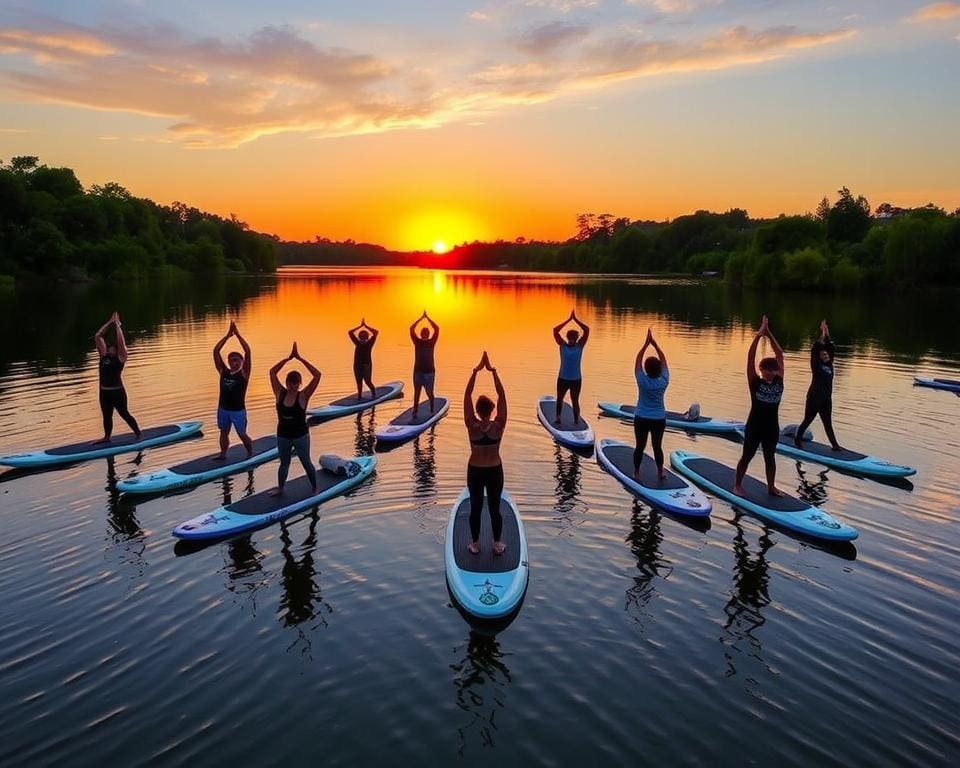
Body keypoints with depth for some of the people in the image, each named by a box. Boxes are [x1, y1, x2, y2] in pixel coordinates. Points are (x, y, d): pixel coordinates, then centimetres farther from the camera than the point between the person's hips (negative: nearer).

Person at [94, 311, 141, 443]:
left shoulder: (120, 358, -7)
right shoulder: (104, 356, 7)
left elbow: (121, 341, -20)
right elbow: (97, 337, 6)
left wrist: (118, 325, -10)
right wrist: (110, 322, 4)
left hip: (117, 392, -6)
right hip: (104, 392, 6)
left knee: (124, 414, 0)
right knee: (107, 416, 17)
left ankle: (138, 434, 9)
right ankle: (107, 437, 30)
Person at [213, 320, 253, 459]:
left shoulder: (243, 373, -9)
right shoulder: (223, 371, 1)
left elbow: (247, 351, -19)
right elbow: (216, 351, -4)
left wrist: (237, 334, -17)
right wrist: (228, 335, -9)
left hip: (238, 410, -4)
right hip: (223, 408, 4)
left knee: (242, 434, 4)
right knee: (224, 432, 14)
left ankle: (251, 453, 23)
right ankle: (223, 453, 26)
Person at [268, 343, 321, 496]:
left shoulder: (303, 396, -15)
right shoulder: (280, 394, -6)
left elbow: (317, 375, -24)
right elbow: (272, 372, -9)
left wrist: (299, 358, -25)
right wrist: (289, 358, -17)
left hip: (301, 435, -3)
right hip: (283, 435, 3)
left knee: (306, 463, 10)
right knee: (284, 463, 20)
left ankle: (315, 488, 26)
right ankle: (280, 488, 37)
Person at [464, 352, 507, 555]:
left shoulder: (472, 426, -19)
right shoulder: (498, 426, -19)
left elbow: (467, 395, -19)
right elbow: (502, 395, -19)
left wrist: (476, 370, -20)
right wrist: (493, 370, -21)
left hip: (475, 471, 0)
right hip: (495, 471, 0)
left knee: (475, 508, 14)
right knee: (494, 508, 14)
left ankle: (475, 544, 25)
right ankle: (497, 545, 24)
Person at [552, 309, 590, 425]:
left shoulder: (580, 346, -5)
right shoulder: (562, 345, -5)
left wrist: (575, 319, -7)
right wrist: (569, 319, -11)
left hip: (576, 379, -1)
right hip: (562, 378, 1)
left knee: (575, 401, 5)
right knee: (559, 398, 13)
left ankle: (576, 420, 8)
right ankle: (558, 417, 23)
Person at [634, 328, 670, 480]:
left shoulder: (642, 381, -17)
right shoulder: (664, 381, -12)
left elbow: (638, 359, -8)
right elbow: (663, 360, -2)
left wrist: (646, 343, -7)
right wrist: (655, 344, -2)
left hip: (641, 419, -1)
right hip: (659, 419, 1)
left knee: (640, 446, 8)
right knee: (657, 446, 14)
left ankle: (636, 472, 16)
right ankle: (660, 472, 25)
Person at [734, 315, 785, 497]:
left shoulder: (779, 382, -2)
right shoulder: (755, 382, -12)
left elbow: (780, 355, -2)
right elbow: (750, 357, -19)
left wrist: (769, 334, -6)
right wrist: (759, 334, -22)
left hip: (772, 427, 4)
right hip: (754, 427, -4)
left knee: (770, 457, 17)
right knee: (747, 457, 9)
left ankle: (771, 486, 31)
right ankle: (737, 485, 23)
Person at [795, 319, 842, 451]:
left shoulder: (829, 365, 8)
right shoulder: (816, 365, -7)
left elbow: (830, 347, 8)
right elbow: (814, 350, -17)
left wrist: (827, 334, 2)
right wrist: (822, 334, -12)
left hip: (826, 399, 6)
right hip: (814, 397, -6)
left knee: (828, 423, 9)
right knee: (807, 421, 3)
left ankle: (834, 444, 10)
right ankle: (797, 439, 16)